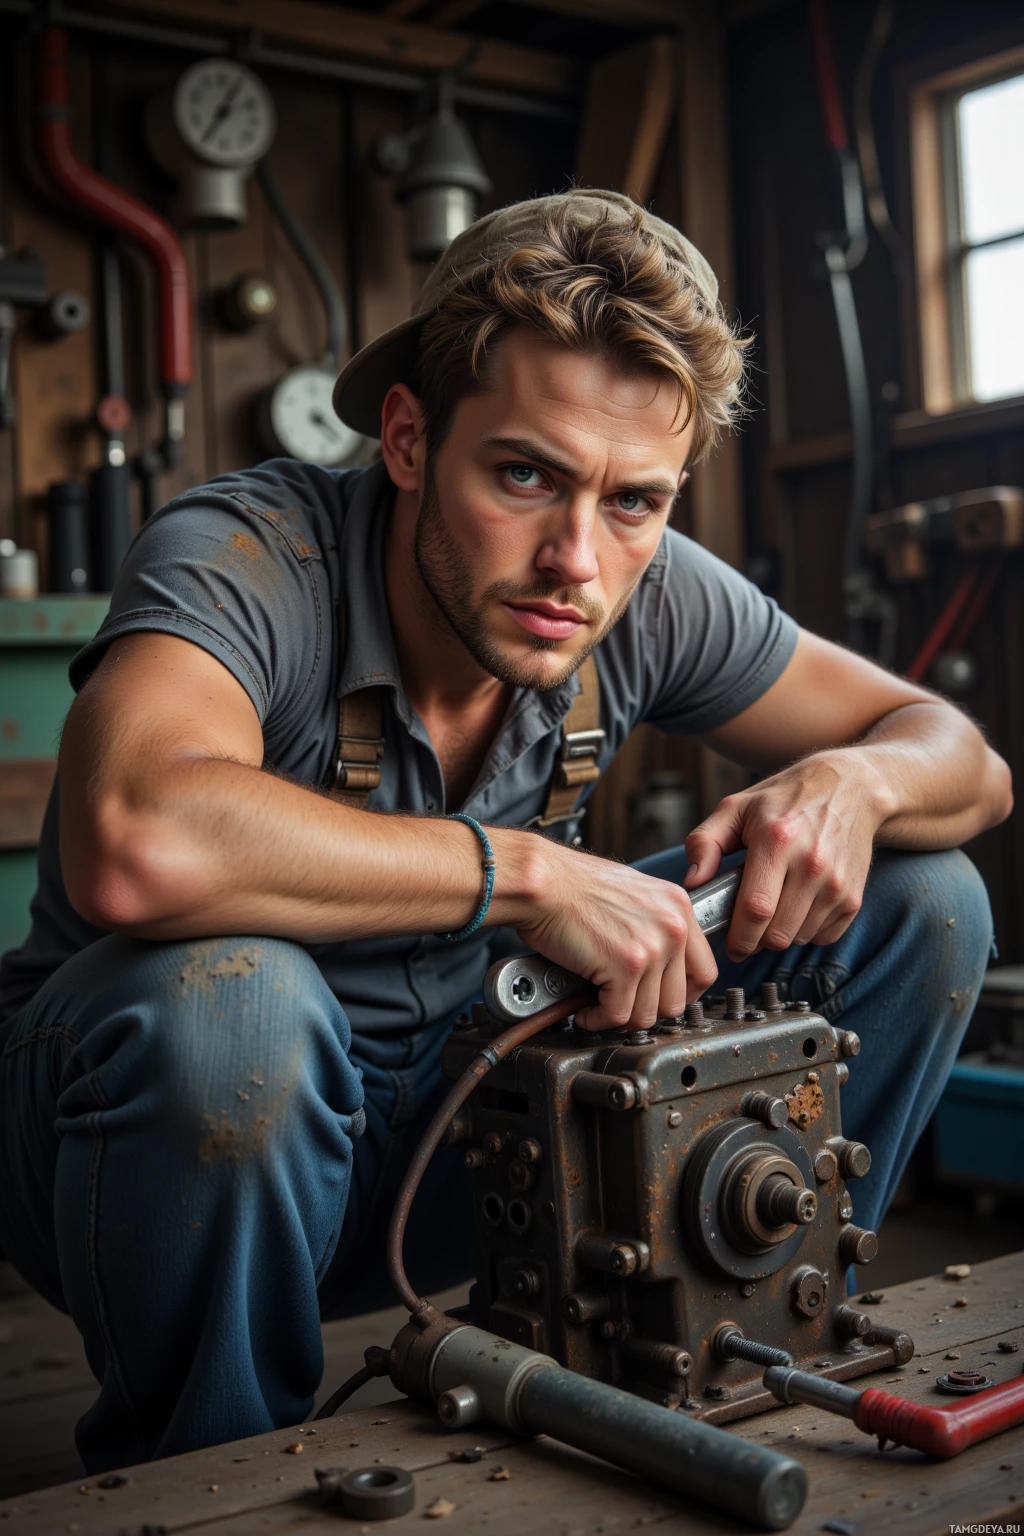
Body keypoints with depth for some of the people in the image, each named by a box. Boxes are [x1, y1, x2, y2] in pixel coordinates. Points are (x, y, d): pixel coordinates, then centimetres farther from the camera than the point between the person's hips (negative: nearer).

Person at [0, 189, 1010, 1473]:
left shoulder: (652, 599, -10)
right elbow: (137, 844, -48)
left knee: (920, 902, -2)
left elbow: (965, 761, 1)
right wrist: (526, 871, -38)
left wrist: (849, 778, -23)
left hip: (442, 1102, 5)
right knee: (223, 995, -41)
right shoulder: (246, 558, -26)